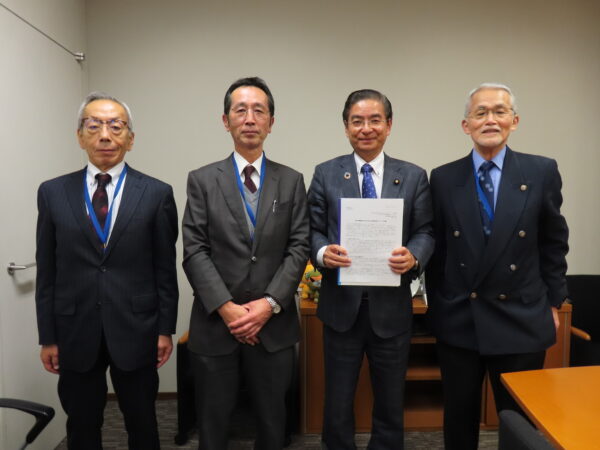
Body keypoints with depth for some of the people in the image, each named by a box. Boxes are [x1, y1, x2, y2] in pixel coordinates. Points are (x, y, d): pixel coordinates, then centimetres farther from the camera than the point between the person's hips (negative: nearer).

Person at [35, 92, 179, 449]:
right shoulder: (53, 193, 1)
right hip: (75, 332, 2)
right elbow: (47, 271, 3)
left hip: (135, 330, -1)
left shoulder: (157, 193, -4)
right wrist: (48, 336, 3)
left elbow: (166, 268, -2)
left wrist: (166, 328, -2)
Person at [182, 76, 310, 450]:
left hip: (274, 324, 1)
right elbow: (195, 251, -5)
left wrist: (270, 304, -12)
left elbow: (299, 248, -1)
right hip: (215, 323, 0)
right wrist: (226, 307, -14)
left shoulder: (292, 181, 5)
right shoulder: (202, 180, 1)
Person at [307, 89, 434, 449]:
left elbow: (426, 232, 1)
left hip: (391, 306, 1)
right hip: (341, 305, 0)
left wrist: (413, 257, -21)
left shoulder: (414, 176, 3)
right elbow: (313, 230, 1)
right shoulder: (326, 174, 2)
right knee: (338, 404, 13)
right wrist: (323, 252, -21)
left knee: (391, 404, 18)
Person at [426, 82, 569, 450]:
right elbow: (436, 246, 4)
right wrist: (436, 304, 6)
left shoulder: (542, 172, -2)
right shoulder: (443, 178, 0)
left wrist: (553, 302, 5)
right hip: (458, 321, 1)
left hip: (521, 321, 0)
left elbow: (554, 242, 6)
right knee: (459, 418, 16)